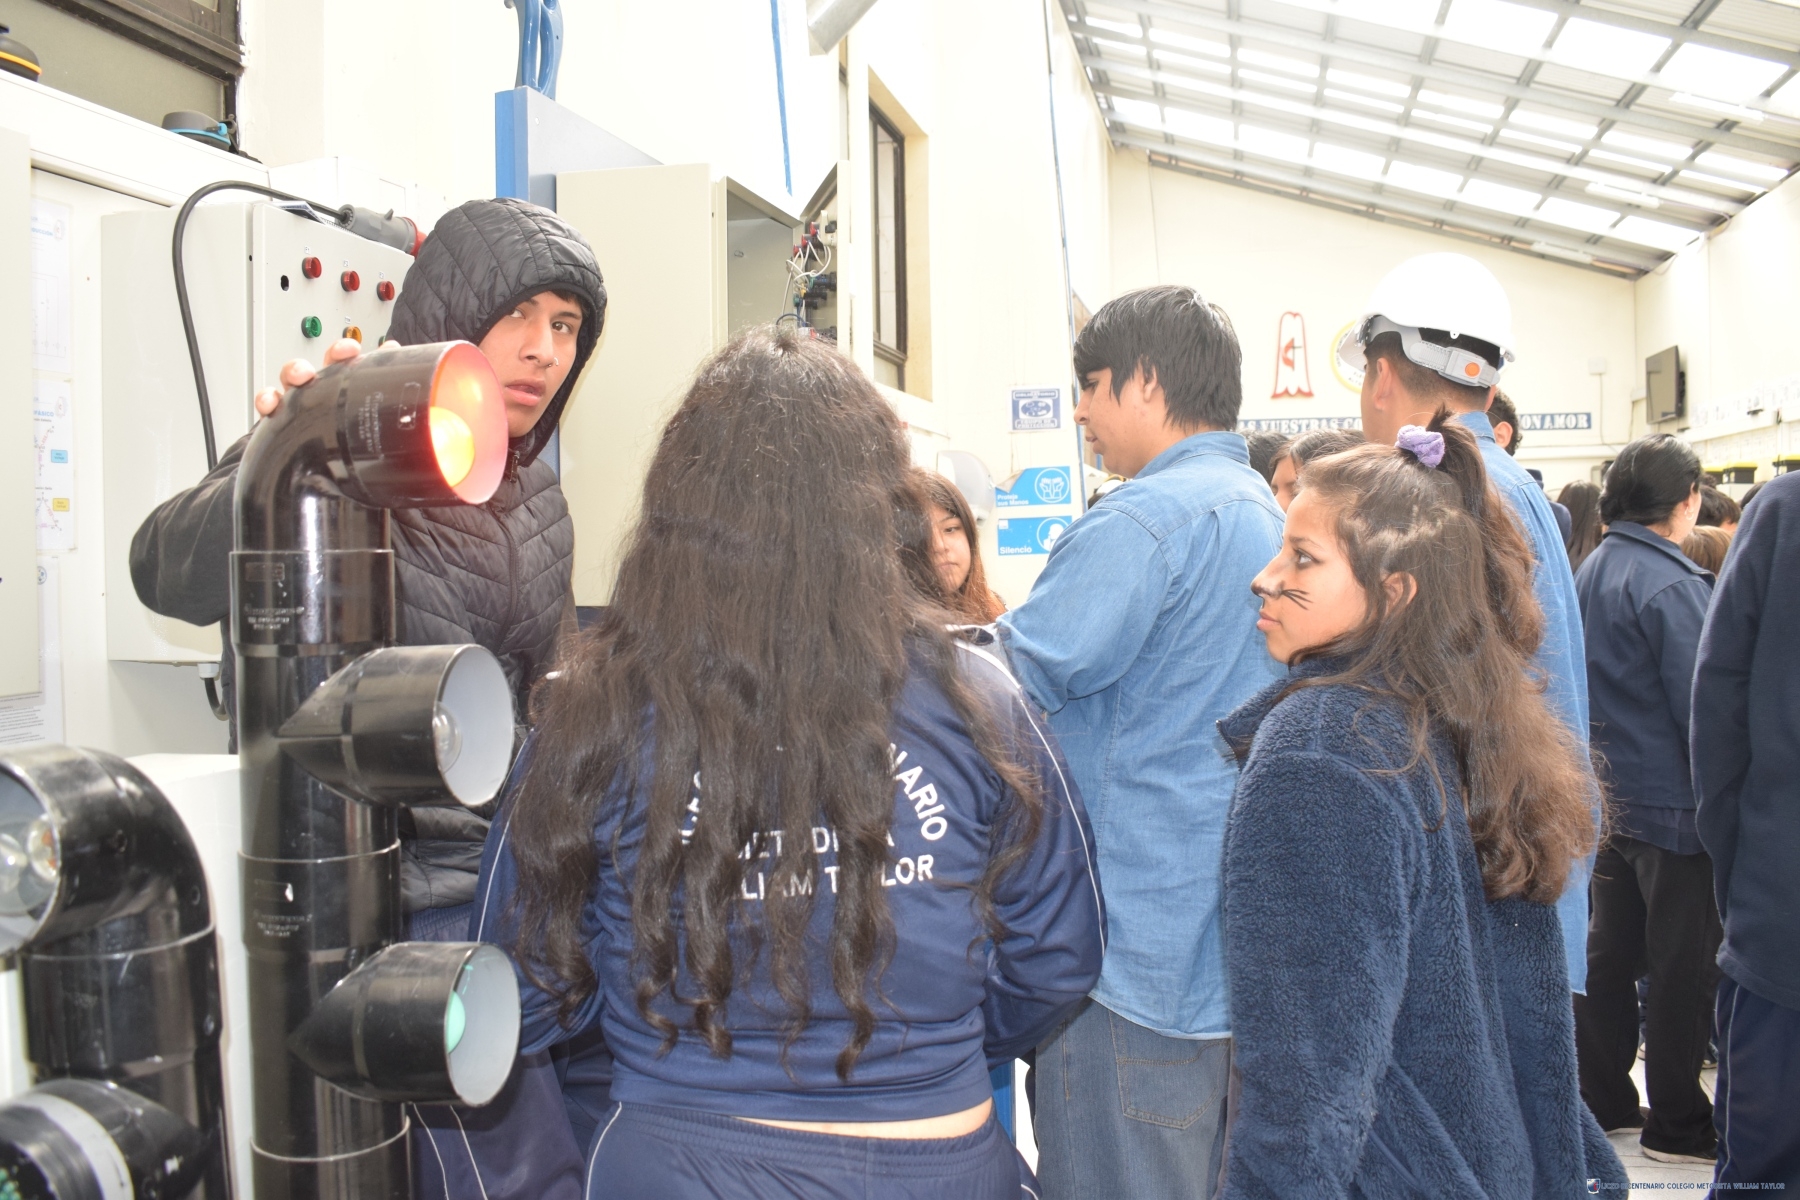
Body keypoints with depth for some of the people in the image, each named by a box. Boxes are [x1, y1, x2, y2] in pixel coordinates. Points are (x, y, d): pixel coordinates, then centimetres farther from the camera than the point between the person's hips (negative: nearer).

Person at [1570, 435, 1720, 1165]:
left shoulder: (1593, 571, 7)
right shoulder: (1671, 585, -19)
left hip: (1609, 797, 8)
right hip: (1673, 803, -8)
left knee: (1609, 950, 15)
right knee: (1683, 967, 3)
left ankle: (1603, 1099, 26)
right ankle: (1677, 1124, 14)